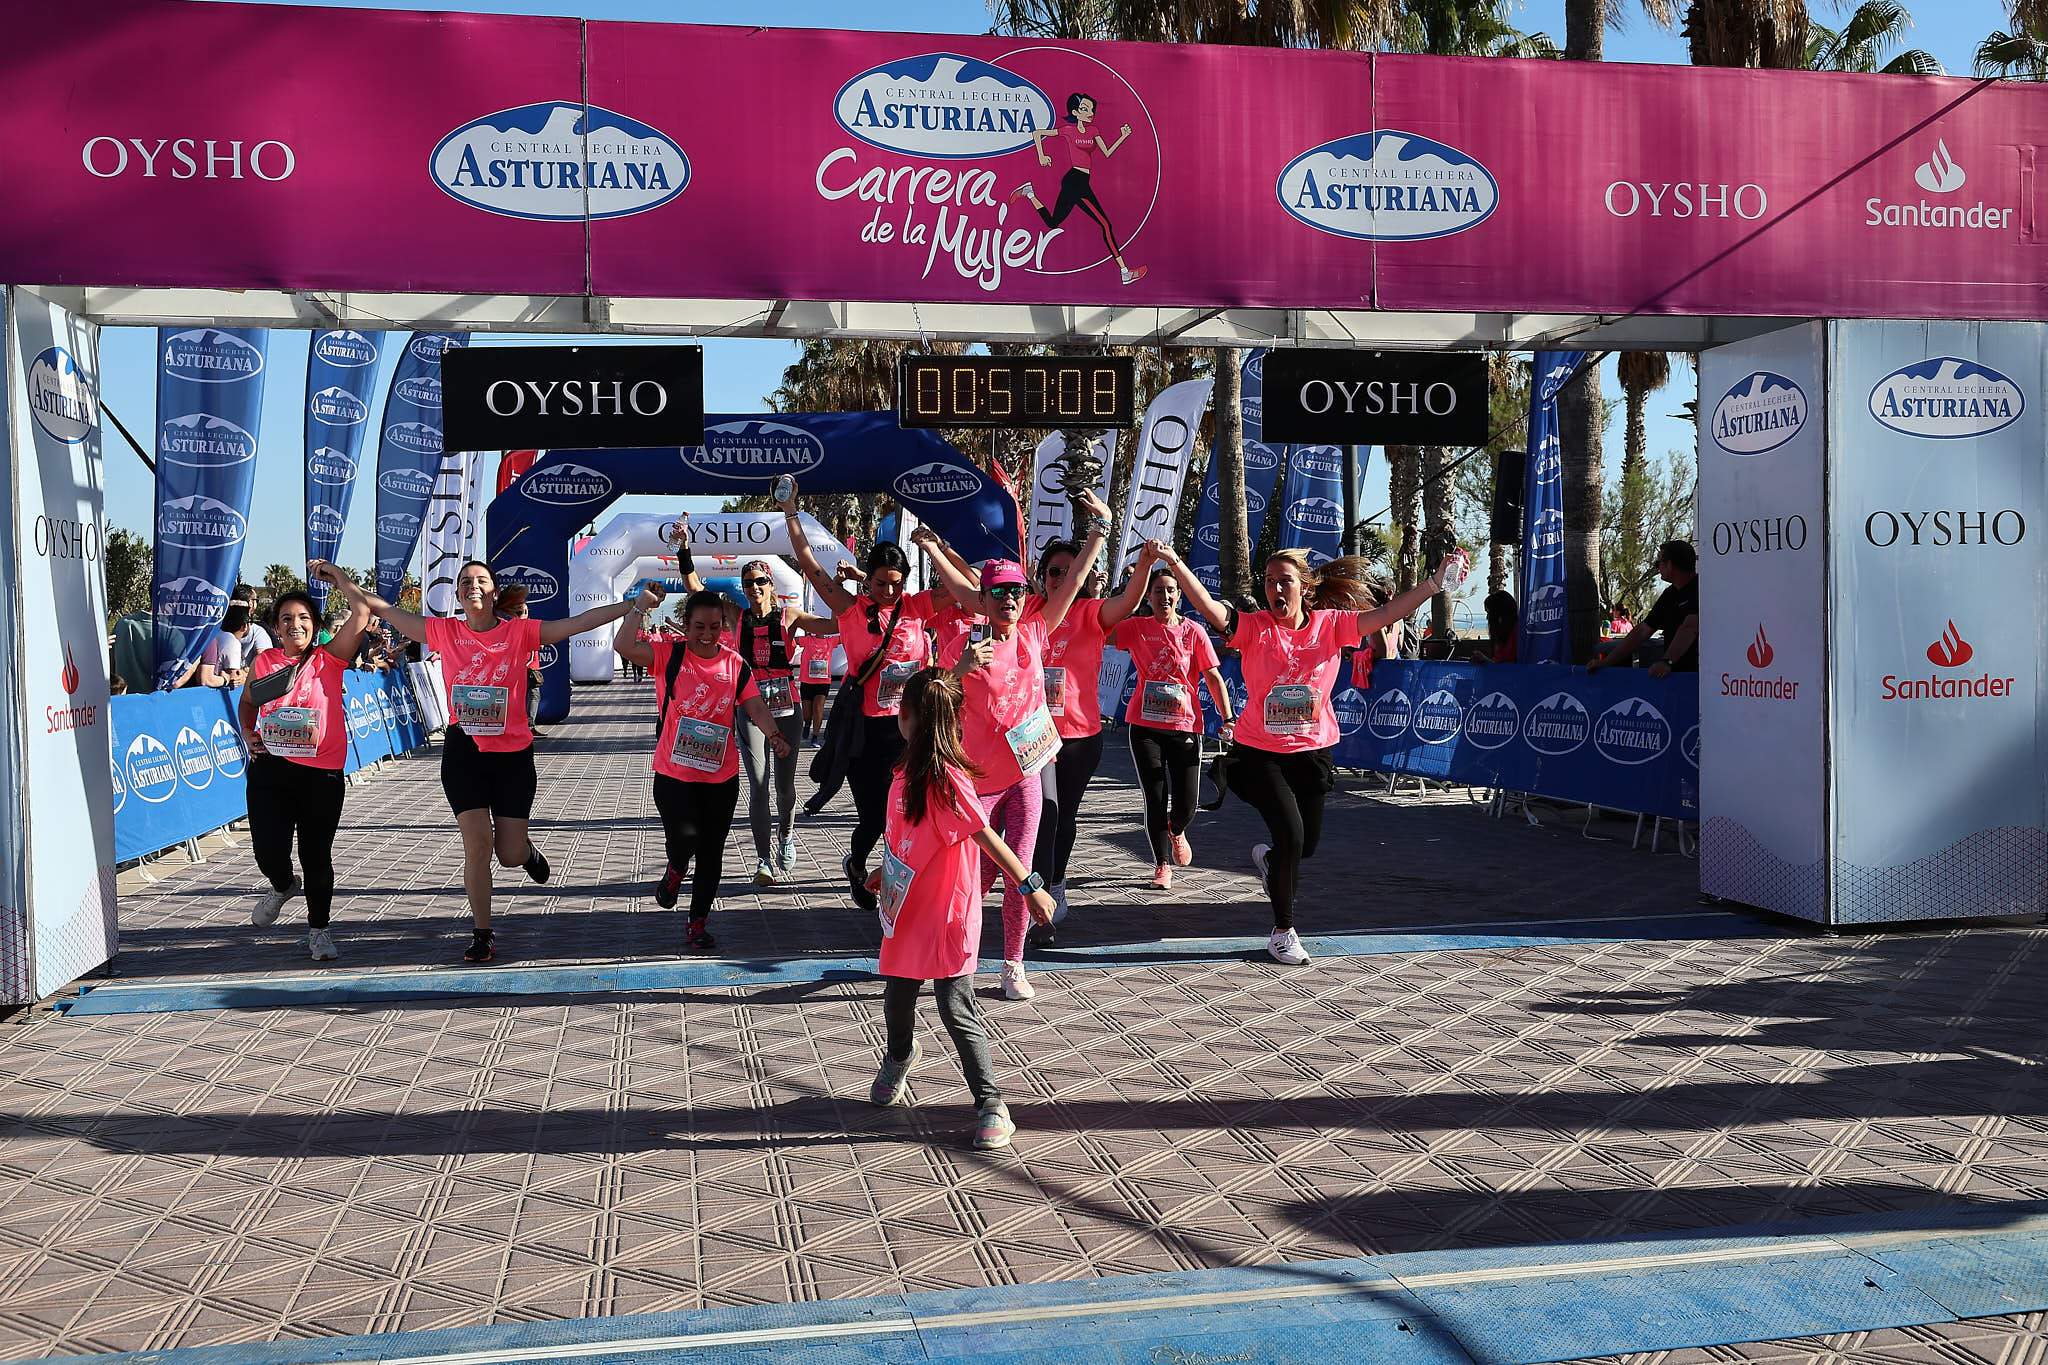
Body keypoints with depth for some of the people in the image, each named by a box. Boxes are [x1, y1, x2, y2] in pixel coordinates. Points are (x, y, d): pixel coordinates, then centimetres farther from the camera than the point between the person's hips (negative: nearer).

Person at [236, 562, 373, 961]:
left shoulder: (328, 659, -3)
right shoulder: (264, 662, 5)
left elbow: (361, 614, -13)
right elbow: (247, 702, 25)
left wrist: (336, 576, -4)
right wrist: (247, 732, 7)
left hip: (322, 773, -2)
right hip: (270, 768, 2)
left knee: (316, 856, 3)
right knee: (268, 850, -1)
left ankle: (318, 929, 22)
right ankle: (282, 885, 36)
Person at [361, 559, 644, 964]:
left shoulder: (520, 632, -3)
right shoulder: (445, 632, 1)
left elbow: (578, 622, -9)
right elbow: (386, 610, 3)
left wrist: (634, 604, -15)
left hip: (513, 753, 0)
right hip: (463, 752, 1)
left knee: (510, 855, 2)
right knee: (477, 843, -7)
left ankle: (526, 849, 42)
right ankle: (482, 936, 8)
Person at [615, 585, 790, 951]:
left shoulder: (736, 665, 1)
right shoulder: (669, 654, -5)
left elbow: (755, 707, -5)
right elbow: (623, 646, -18)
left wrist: (775, 735, -23)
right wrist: (642, 605, -22)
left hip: (721, 777, 3)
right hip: (674, 774, -3)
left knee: (711, 853, 9)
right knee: (684, 839, -17)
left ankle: (698, 923, 25)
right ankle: (674, 871, 22)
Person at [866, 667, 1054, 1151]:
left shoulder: (947, 780, -23)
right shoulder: (907, 771, 3)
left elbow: (989, 839, -26)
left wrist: (1031, 887, -27)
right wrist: (886, 872, 31)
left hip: (947, 916, -8)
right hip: (909, 910, 8)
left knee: (957, 1011, -6)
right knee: (896, 999, 21)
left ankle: (991, 1104, 6)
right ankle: (899, 1058, 51)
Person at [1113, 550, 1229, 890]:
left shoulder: (1194, 631, 0)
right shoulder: (1137, 628, 1)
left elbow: (1213, 677, 0)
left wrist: (1228, 718, -8)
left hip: (1185, 726, 0)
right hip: (1145, 725, 0)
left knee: (1186, 804, -2)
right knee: (1155, 798, 1)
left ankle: (1177, 831, 36)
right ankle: (1162, 864, 19)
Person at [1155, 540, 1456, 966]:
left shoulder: (1330, 624, -4)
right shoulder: (1254, 627, -11)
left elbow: (1385, 615, -10)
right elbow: (1211, 609, -27)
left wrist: (1435, 583, -18)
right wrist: (1175, 563, -39)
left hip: (1311, 751, 3)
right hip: (1260, 752, -3)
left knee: (1307, 843, 13)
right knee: (1290, 833, -14)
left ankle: (1268, 858, 52)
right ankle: (1283, 931, 6)